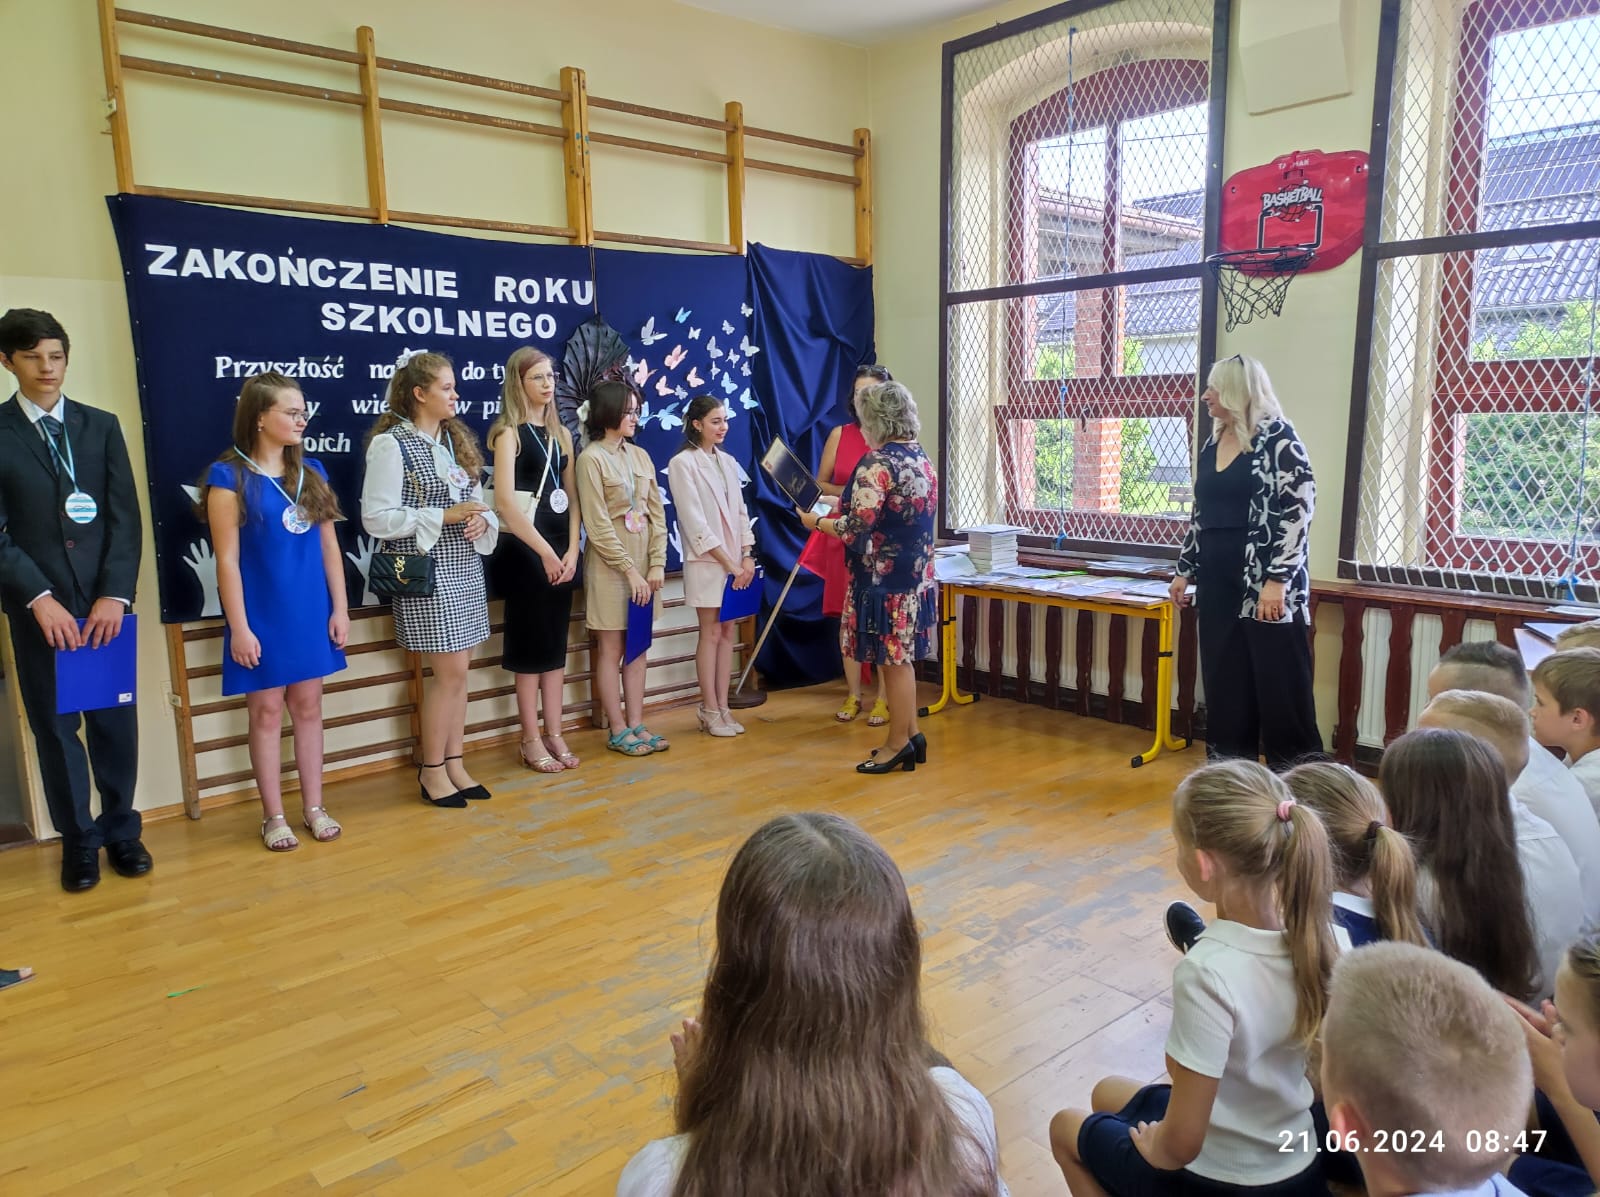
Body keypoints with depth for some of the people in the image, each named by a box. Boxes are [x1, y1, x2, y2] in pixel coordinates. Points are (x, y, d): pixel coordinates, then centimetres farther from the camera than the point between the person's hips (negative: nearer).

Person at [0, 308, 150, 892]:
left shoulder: (102, 426, 7)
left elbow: (126, 518, 2)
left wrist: (115, 595, -9)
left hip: (104, 601, 1)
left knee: (116, 722, 7)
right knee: (55, 727, 8)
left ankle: (121, 830, 23)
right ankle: (78, 840, 21)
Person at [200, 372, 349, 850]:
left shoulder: (311, 472, 5)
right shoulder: (229, 478, -9)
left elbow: (329, 545, 7)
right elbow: (227, 560, -11)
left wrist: (340, 607, 4)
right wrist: (239, 627, -13)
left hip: (310, 612, 4)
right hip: (262, 616, -4)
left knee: (308, 706, 12)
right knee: (267, 712, 7)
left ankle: (313, 807, 23)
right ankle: (273, 816, 19)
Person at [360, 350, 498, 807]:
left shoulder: (457, 440, 12)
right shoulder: (391, 444, -9)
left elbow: (475, 503, 19)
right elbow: (377, 518, -14)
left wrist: (481, 520, -4)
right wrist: (444, 516, -17)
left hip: (464, 568, 7)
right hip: (426, 573, -7)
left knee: (457, 670, 10)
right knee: (450, 670, -5)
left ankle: (453, 762, 22)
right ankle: (432, 770, 12)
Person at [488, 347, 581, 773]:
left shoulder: (562, 433, 12)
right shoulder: (509, 433, -7)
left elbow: (572, 497, 10)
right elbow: (505, 501, -18)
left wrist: (571, 550, -2)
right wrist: (545, 551, -18)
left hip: (561, 550, 6)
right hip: (524, 550, -6)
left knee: (556, 644, 10)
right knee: (531, 646, 1)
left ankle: (554, 734, 19)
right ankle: (531, 741, 12)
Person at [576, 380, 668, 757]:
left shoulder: (640, 455, 9)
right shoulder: (591, 458, -9)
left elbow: (657, 513, 7)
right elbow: (597, 526, -14)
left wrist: (656, 563, -3)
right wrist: (629, 570, -15)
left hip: (643, 561, 6)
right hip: (609, 564, -6)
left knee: (638, 647, 9)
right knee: (611, 650, 3)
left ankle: (636, 724, 17)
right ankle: (618, 730, 11)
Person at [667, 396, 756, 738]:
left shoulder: (728, 462, 12)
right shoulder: (682, 462, -8)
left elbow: (740, 511, 11)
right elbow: (693, 520, -14)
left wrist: (746, 556, -2)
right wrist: (727, 562, -15)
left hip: (735, 561, 6)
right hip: (706, 562, -6)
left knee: (728, 632, 7)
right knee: (711, 634, -1)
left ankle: (722, 707, 14)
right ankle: (710, 711, 8)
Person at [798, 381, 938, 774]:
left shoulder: (877, 463, -17)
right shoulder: (922, 458, 10)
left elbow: (857, 527, -21)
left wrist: (816, 521, -5)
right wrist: (848, 503, 24)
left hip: (884, 577, -9)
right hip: (915, 574, 9)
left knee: (893, 660, 1)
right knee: (902, 657, 17)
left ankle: (899, 744, 11)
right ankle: (911, 735, 25)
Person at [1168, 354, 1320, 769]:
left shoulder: (1278, 438, -9)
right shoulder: (1214, 443, 14)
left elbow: (1297, 512, -15)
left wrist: (1277, 580, -20)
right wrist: (1185, 570, 17)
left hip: (1266, 584, -7)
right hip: (1218, 582, 7)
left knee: (1279, 685, 0)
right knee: (1223, 683, 11)